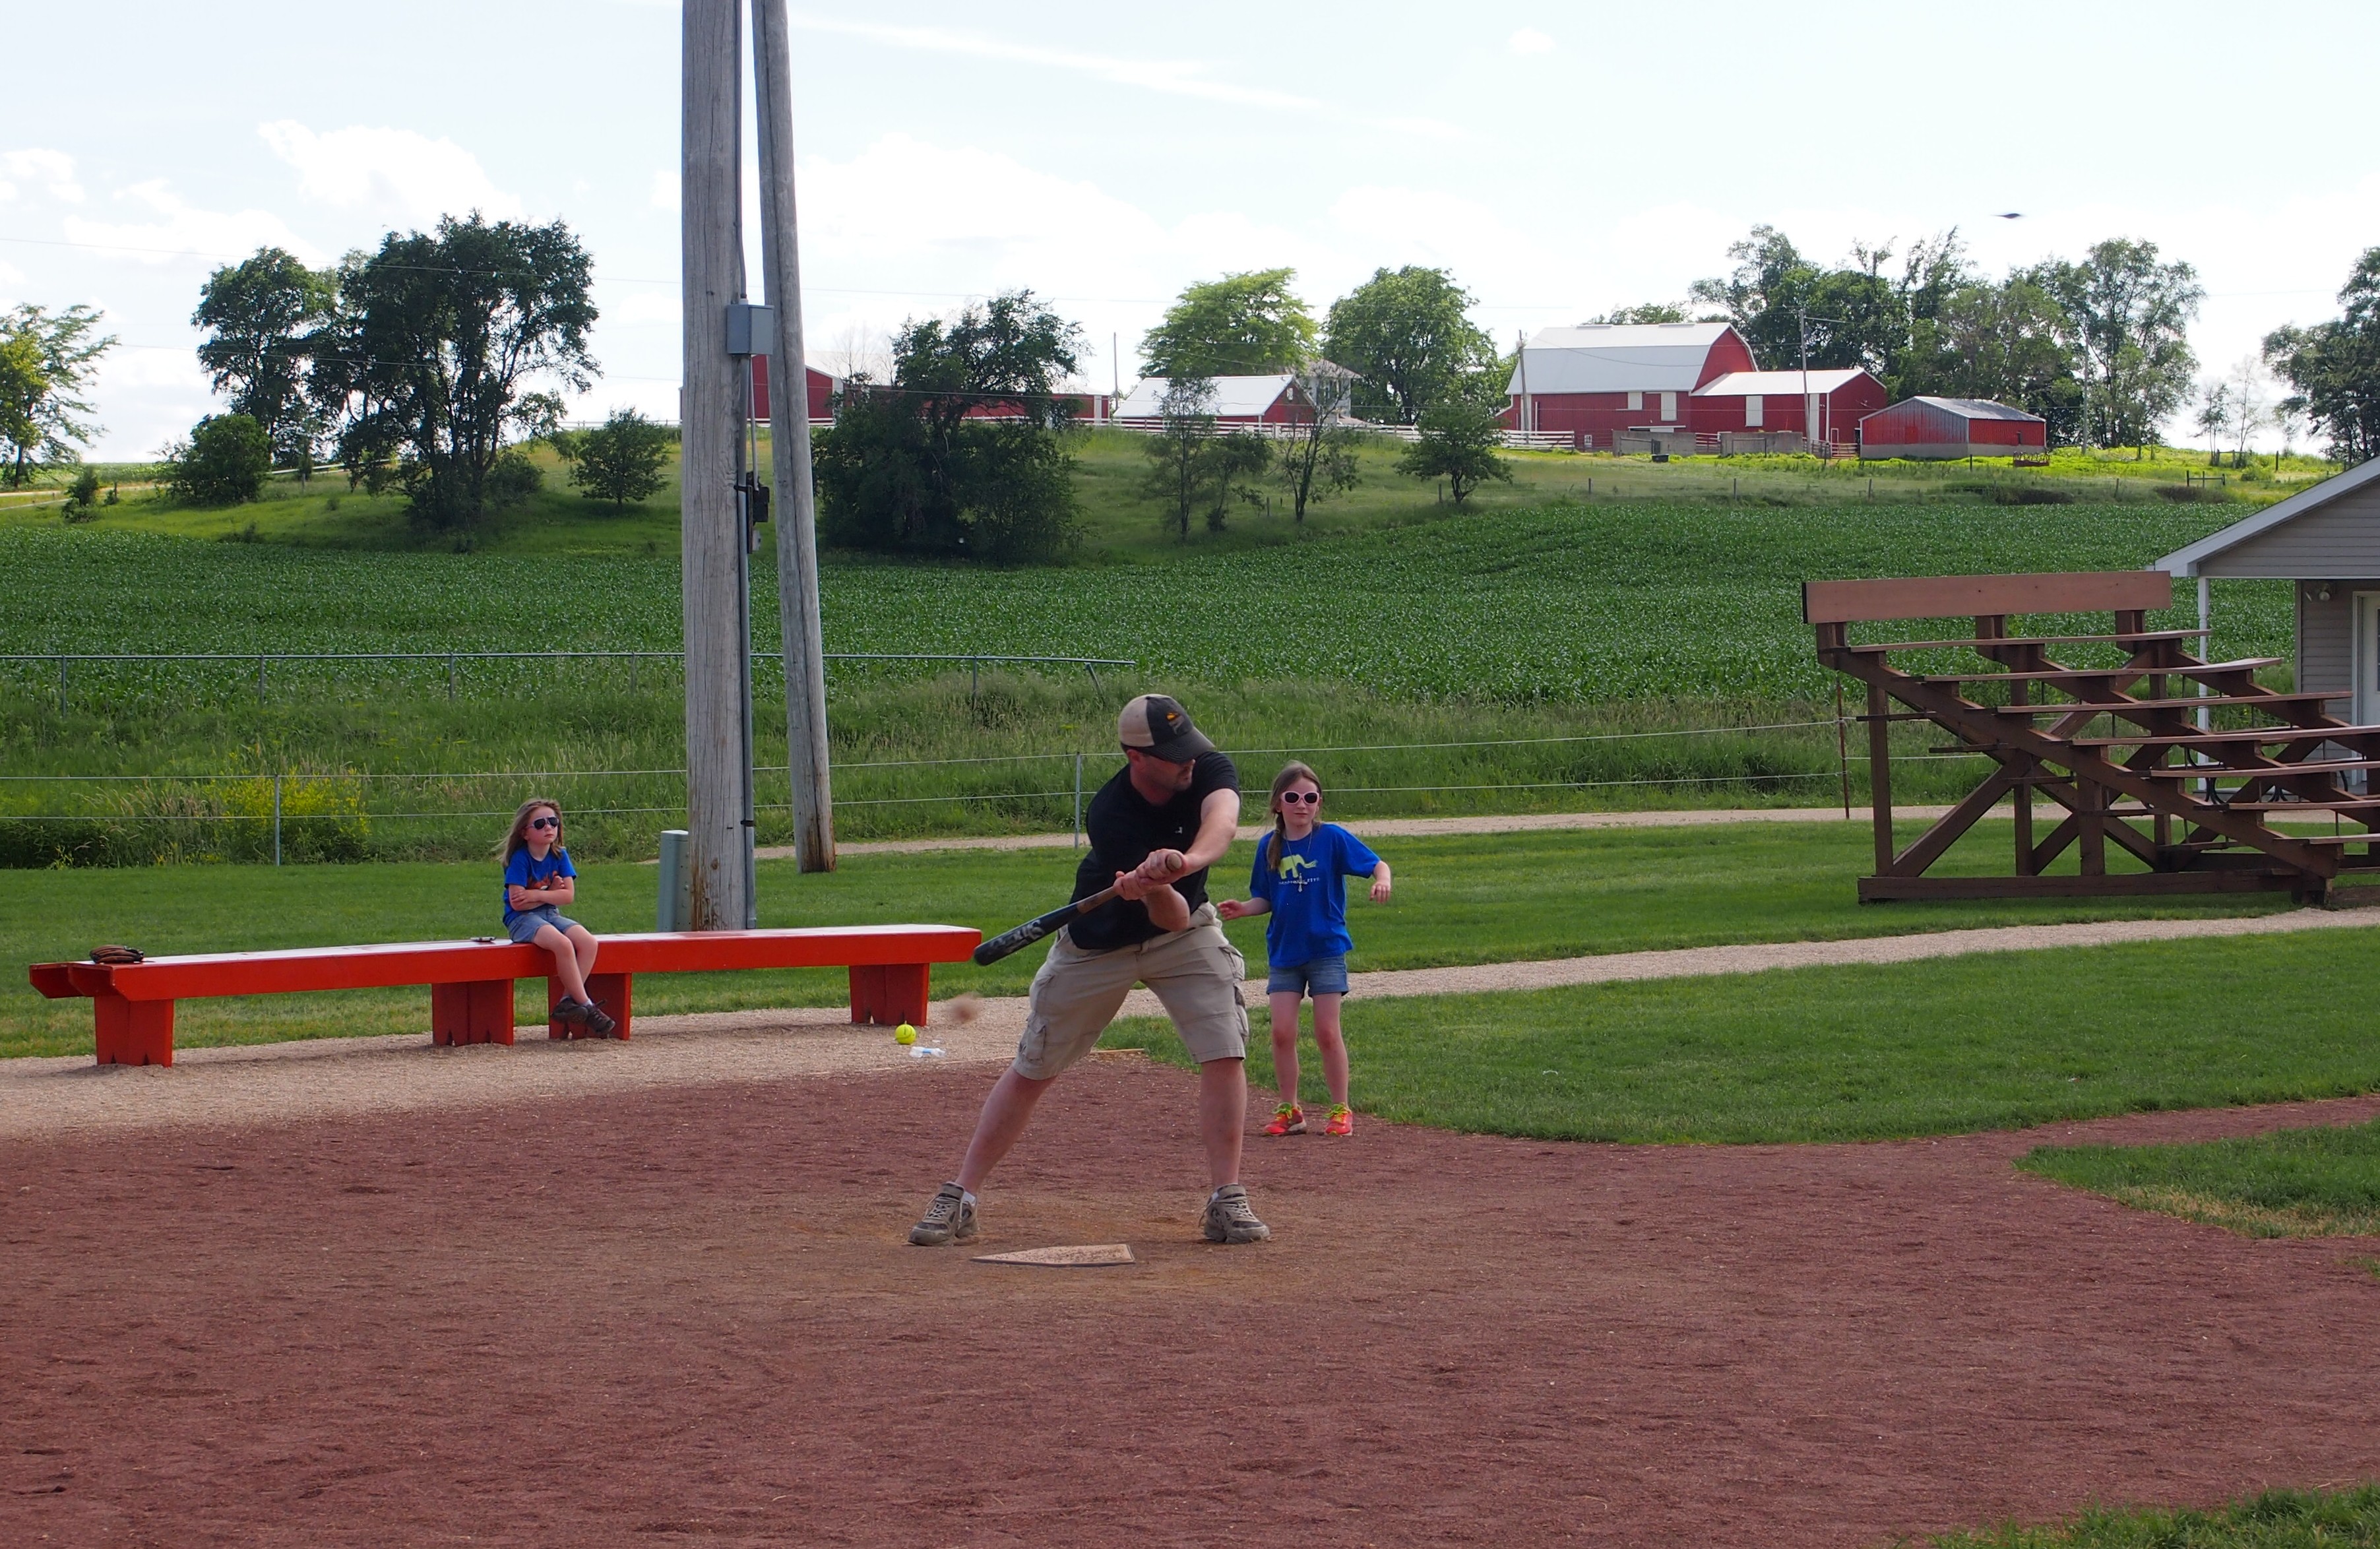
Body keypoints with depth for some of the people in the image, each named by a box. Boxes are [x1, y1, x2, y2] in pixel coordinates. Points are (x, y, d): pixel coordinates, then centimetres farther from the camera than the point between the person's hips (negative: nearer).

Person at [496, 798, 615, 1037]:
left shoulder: (560, 856, 5)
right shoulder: (520, 858, -11)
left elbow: (568, 895, -2)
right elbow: (517, 902, -17)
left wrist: (536, 895, -15)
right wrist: (551, 893, -9)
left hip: (551, 915, 6)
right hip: (522, 919, -6)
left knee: (588, 942, -20)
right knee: (562, 944, -32)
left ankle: (568, 1000, -18)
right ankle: (586, 1006, -25)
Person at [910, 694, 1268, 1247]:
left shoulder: (1210, 770, -22)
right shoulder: (1109, 815, -32)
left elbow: (1222, 819, -46)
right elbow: (1173, 918, -35)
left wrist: (1189, 861, -65)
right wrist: (1156, 890, -57)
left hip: (1185, 934, 3)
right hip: (1098, 944, -3)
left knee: (1226, 1051, -14)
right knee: (1032, 1069, 2)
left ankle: (1227, 1201, -7)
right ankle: (958, 1199, 9)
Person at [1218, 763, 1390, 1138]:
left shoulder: (1333, 838, -7)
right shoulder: (1270, 846, 2)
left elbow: (1376, 864, -9)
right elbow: (1266, 899, 9)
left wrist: (1382, 882, -30)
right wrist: (1243, 908, -10)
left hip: (1327, 948, -3)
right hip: (1284, 951, 3)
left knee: (1327, 1032, -3)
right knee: (1282, 1032, -2)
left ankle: (1341, 1110, 9)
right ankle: (1289, 1111, 10)